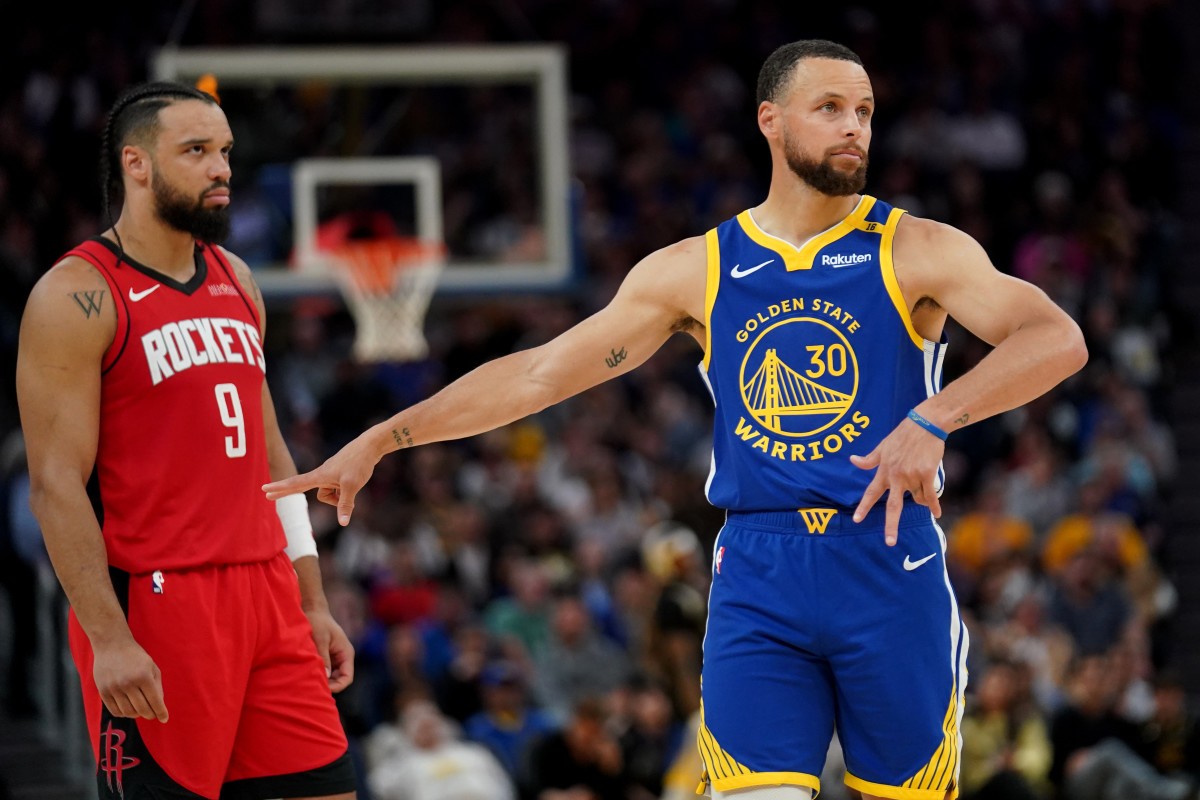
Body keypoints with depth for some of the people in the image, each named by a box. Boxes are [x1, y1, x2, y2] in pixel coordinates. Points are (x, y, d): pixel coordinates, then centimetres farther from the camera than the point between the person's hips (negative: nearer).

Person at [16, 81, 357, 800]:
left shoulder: (236, 281, 15)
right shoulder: (78, 299, -8)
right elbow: (56, 484, -13)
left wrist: (313, 603, 16)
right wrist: (109, 638, -20)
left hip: (264, 592, 7)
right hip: (154, 602, -7)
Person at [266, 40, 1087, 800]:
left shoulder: (917, 252, 0)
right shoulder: (695, 270, 8)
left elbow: (1059, 339, -14)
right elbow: (539, 372, 11)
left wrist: (932, 421, -29)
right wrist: (380, 440, 8)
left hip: (890, 568, -1)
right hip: (757, 578, 1)